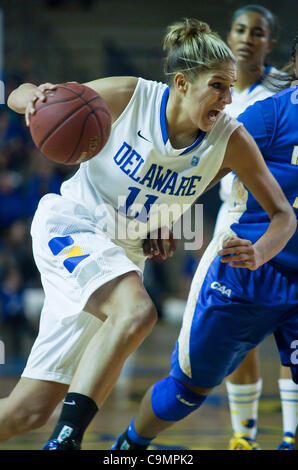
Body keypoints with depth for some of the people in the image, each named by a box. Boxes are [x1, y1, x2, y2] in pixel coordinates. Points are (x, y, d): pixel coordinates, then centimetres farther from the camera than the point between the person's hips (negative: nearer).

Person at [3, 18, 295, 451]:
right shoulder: (129, 97, -15)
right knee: (136, 312, -35)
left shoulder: (231, 141, -9)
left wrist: (259, 253, -24)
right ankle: (67, 437, -27)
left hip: (123, 253, 4)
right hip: (68, 222, -4)